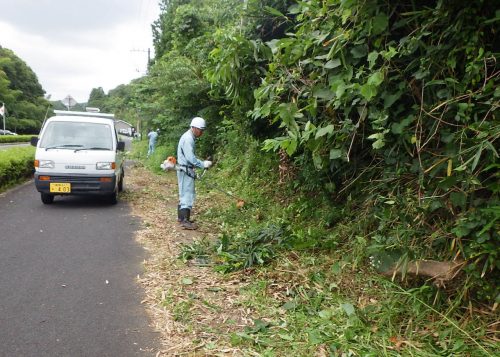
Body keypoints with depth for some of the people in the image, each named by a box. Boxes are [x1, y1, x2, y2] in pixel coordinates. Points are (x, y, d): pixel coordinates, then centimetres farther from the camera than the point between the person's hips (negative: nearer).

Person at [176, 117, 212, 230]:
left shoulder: (189, 137, 14)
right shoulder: (188, 139, -19)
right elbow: (190, 158, -25)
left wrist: (202, 163, 11)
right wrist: (203, 164, -19)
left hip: (185, 170, 11)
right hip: (186, 170, -11)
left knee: (184, 194, 17)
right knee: (188, 194, -8)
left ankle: (181, 217, 26)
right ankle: (185, 220, -7)